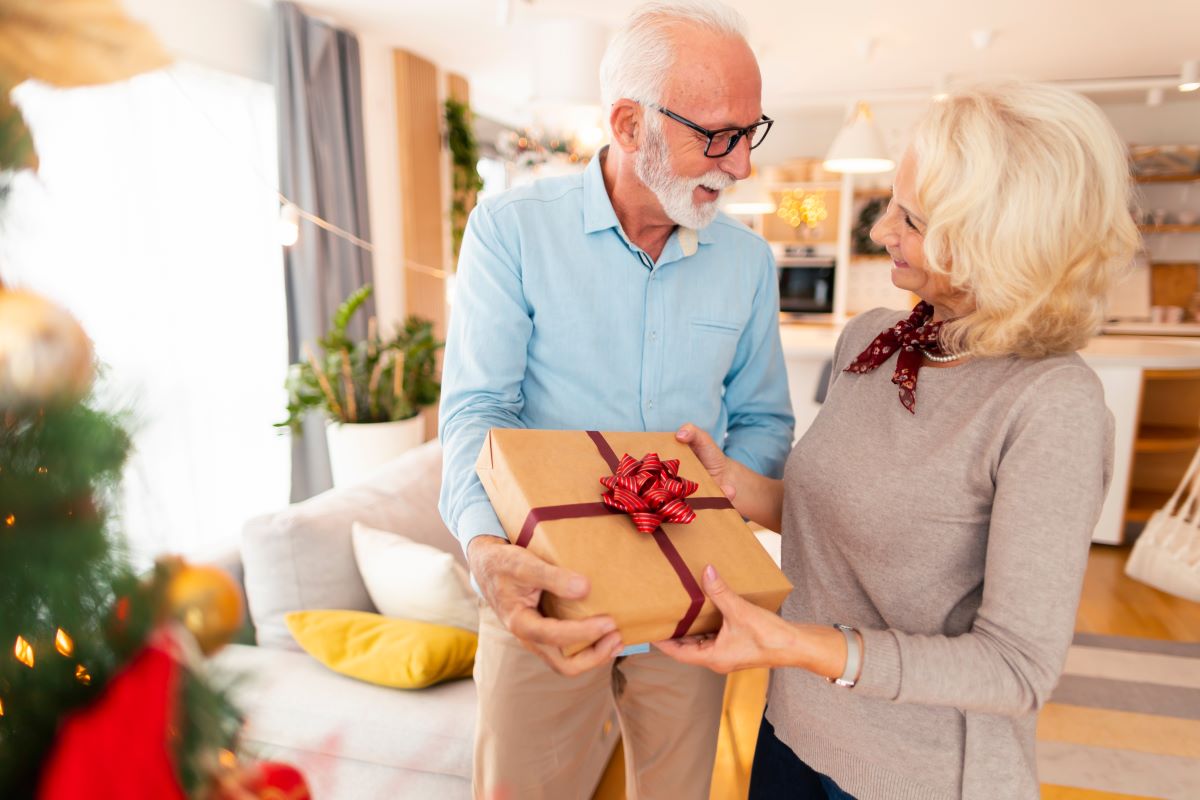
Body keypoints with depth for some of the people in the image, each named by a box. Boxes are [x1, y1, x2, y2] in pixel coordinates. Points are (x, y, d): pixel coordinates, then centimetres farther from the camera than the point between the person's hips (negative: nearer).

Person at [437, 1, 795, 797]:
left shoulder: (748, 259, 1)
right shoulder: (511, 228, -10)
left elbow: (763, 422, 6)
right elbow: (477, 409, -15)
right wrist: (488, 546, -33)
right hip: (549, 597, -2)